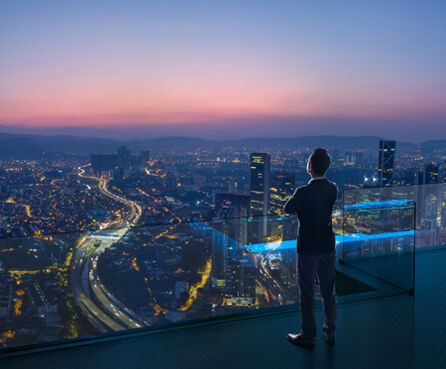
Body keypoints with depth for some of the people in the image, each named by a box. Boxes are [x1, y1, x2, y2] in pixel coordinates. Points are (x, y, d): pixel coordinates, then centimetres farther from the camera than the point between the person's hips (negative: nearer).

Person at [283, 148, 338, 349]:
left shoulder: (303, 192, -22)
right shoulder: (334, 189, -6)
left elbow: (287, 210, -4)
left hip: (307, 249, -5)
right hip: (329, 247, 5)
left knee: (307, 294, 8)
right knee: (329, 291, 18)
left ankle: (308, 336, 19)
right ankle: (330, 332, 31)